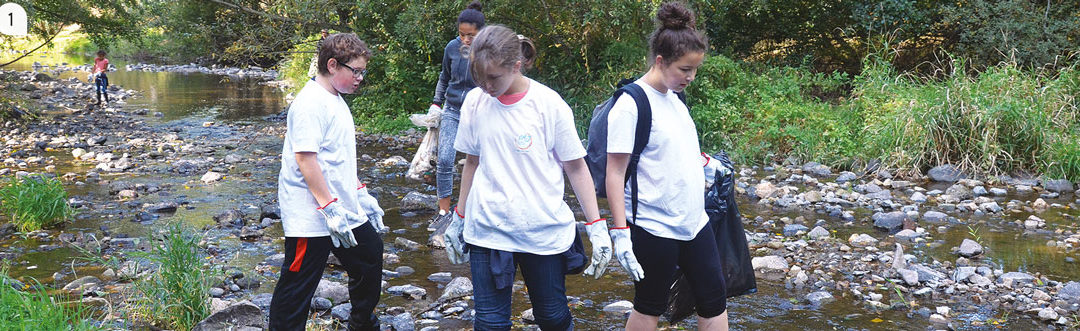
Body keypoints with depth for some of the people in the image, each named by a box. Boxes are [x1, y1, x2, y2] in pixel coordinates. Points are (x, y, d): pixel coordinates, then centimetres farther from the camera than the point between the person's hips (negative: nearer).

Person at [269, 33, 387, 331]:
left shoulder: (337, 101, 14)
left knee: (370, 257, 22)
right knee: (297, 291, -3)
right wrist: (331, 208, -24)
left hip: (343, 211, 10)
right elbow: (305, 159, -23)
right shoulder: (311, 102, -17)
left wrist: (361, 195, 19)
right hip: (311, 217, -10)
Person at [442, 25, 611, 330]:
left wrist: (597, 226, -5)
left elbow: (576, 167, -2)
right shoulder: (475, 102, 0)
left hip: (545, 231, -2)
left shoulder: (549, 104, -9)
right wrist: (459, 219, 16)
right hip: (488, 230, 2)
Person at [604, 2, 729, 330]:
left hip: (694, 221, 8)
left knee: (714, 302, 12)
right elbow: (615, 173, -17)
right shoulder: (631, 104, -16)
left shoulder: (675, 97, 8)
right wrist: (620, 232, -20)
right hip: (654, 227, -8)